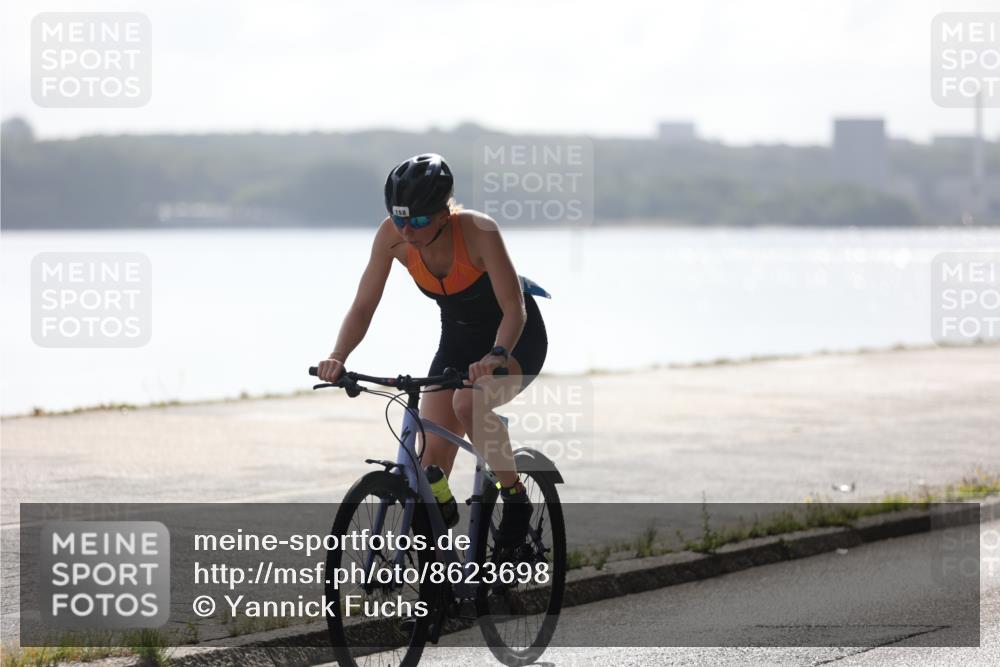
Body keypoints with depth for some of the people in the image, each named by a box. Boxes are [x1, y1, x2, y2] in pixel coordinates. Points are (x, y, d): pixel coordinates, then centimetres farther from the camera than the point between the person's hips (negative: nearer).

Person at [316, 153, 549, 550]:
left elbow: (514, 310, -32)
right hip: (459, 337, 5)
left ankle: (515, 499, -15)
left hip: (515, 336, -5)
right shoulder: (392, 236, -20)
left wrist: (496, 356, -50)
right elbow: (363, 308, -15)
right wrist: (338, 358, -32)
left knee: (468, 402, -34)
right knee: (431, 458, -7)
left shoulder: (478, 231, -32)